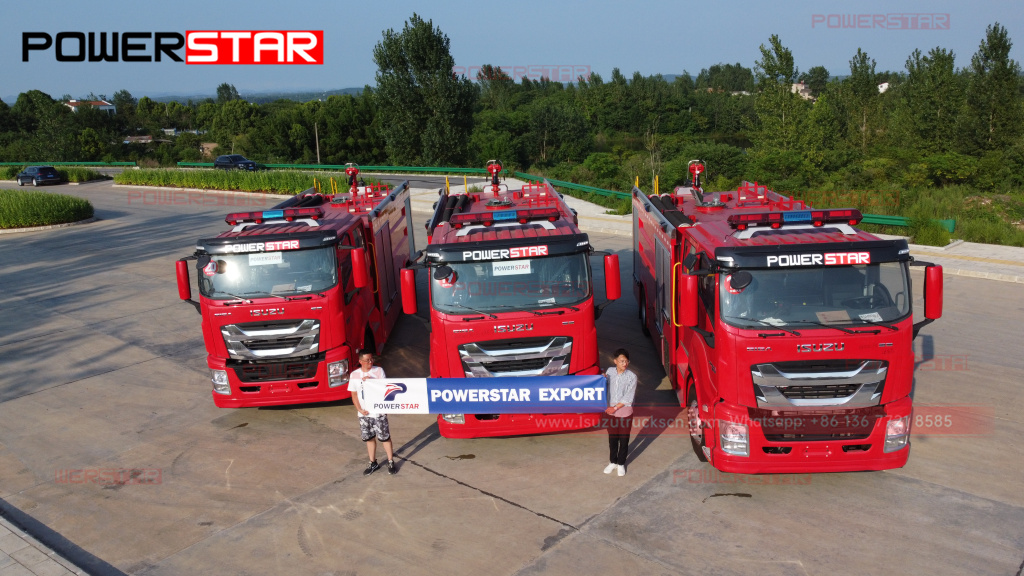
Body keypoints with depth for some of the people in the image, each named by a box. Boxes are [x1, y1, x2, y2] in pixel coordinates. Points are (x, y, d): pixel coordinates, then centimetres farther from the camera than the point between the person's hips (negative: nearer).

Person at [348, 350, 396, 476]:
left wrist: (371, 381, -20)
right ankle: (373, 463, 27)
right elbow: (354, 395, 4)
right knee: (369, 438, 13)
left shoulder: (379, 371, -4)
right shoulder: (354, 375, 1)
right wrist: (359, 409, -7)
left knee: (385, 437, 2)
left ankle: (391, 462, 14)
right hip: (364, 414, 2)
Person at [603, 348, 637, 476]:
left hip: (624, 411, -3)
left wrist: (616, 407, -18)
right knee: (612, 437, 16)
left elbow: (628, 398, -15)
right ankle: (612, 462, 33)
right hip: (610, 410, 3)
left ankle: (621, 464, 27)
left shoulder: (631, 377, -14)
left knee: (623, 438, 10)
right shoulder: (610, 371, -4)